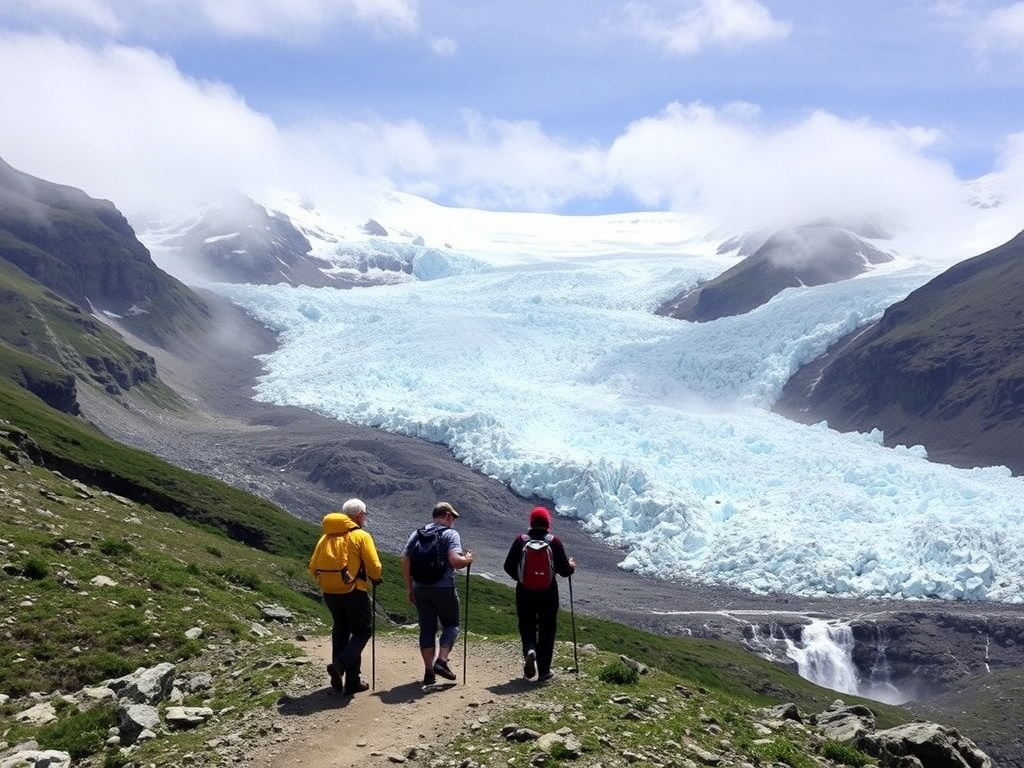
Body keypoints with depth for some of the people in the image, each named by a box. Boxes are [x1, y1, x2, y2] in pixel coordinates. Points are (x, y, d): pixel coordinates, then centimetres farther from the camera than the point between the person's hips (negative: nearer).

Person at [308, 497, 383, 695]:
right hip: (354, 592, -6)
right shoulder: (361, 536, -7)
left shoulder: (326, 537, 9)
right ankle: (341, 664, -12)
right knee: (363, 631, 8)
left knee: (340, 631, 18)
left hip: (329, 593, 6)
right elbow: (374, 568, -13)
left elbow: (313, 567, 7)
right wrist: (376, 579, 8)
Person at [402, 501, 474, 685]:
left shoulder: (417, 534, 11)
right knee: (451, 625, 12)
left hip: (420, 588, 5)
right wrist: (467, 559, 1)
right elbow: (455, 560, -20)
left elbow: (405, 560, 7)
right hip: (444, 588, -4)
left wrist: (409, 587, 13)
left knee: (427, 628, 9)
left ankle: (429, 671, 10)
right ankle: (441, 661, -3)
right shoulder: (450, 534, -5)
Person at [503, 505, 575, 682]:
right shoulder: (554, 541, -8)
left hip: (524, 591, 1)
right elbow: (564, 569, -6)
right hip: (548, 591, -1)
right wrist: (572, 565, 16)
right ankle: (543, 671, 13)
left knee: (526, 625, 18)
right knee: (547, 629, 11)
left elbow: (509, 566, 0)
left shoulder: (521, 540, -4)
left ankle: (529, 650, -11)